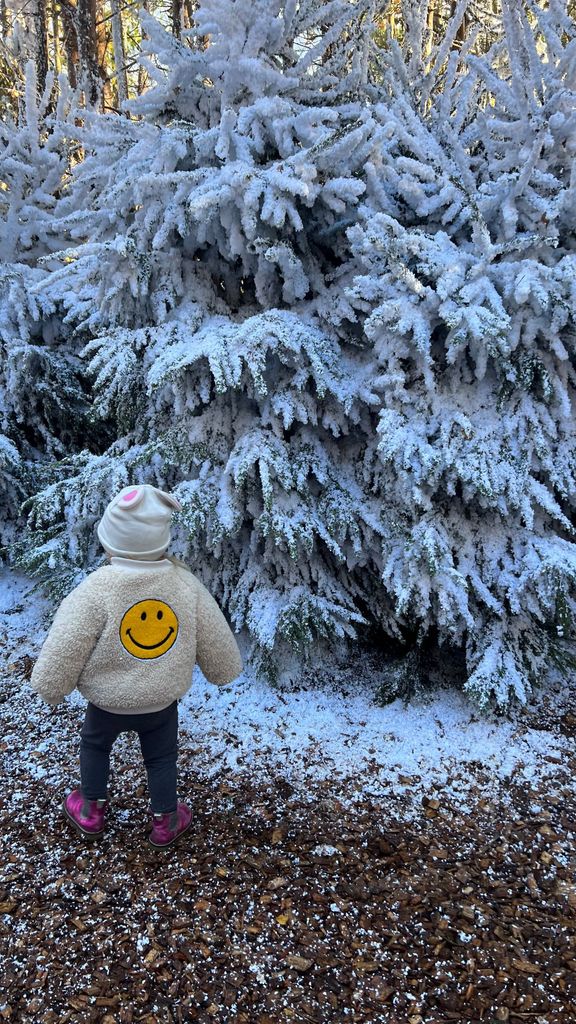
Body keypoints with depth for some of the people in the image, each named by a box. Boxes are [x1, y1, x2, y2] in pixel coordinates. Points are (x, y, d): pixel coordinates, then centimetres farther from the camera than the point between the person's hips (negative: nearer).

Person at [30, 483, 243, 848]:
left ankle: (92, 810, 46)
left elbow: (62, 653, -24)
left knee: (94, 744, 29)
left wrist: (51, 687, -5)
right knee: (162, 757, 26)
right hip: (164, 701, 2)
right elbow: (217, 642, -9)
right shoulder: (186, 583, -21)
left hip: (108, 702, -1)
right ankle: (166, 821, 41)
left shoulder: (96, 590, -30)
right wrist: (224, 671, 11)